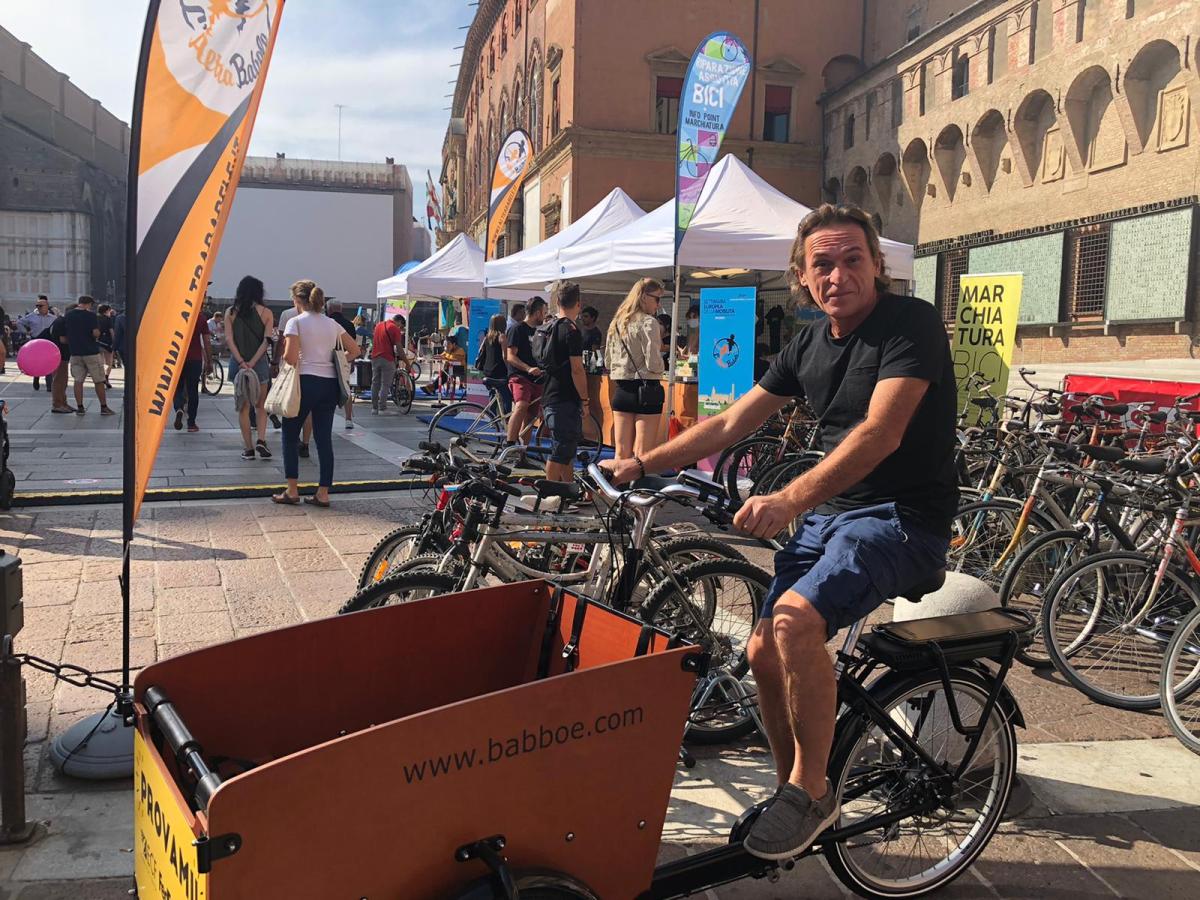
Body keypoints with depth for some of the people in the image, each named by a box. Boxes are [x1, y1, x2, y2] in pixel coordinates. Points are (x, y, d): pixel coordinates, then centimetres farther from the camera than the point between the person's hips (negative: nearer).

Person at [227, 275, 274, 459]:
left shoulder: (231, 313, 2)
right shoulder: (266, 313, -1)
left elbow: (229, 339, -6)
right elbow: (266, 341, -9)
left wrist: (241, 362, -10)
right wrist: (252, 363, -11)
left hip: (238, 363, 1)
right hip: (259, 362, -1)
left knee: (243, 407, 8)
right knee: (260, 405, 13)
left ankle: (248, 448, 8)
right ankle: (261, 440, -5)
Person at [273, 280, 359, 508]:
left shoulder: (296, 322, -6)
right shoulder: (332, 324, 11)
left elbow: (291, 357, -15)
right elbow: (355, 349, 13)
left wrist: (284, 356, 7)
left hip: (306, 381, -5)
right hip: (330, 384, 5)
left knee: (290, 435, 10)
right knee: (324, 438, 7)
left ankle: (292, 490, 9)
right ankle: (323, 493, 8)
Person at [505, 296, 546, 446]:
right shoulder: (517, 329, -5)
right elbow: (510, 357, -13)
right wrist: (529, 369, -26)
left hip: (535, 379, 8)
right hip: (519, 376, -8)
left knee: (531, 415, 6)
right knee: (521, 406, -29)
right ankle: (508, 445, -27)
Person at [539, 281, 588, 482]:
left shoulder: (551, 328, 13)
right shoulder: (571, 330, -14)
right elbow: (576, 370, -17)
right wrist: (585, 400, -10)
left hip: (551, 398, 9)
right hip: (566, 401, -9)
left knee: (566, 450, 17)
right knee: (560, 452, -5)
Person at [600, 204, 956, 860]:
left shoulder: (911, 323, -12)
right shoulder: (808, 345, 10)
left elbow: (880, 433, -26)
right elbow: (730, 424, 12)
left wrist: (787, 500, -37)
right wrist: (641, 465, 6)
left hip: (902, 517, -7)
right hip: (829, 512, 8)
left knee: (797, 617, -29)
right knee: (765, 653, 0)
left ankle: (812, 789, -8)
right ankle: (794, 794, 21)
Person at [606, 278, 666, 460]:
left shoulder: (616, 323, 11)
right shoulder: (648, 322, -11)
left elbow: (608, 360, 16)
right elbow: (653, 363, -17)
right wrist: (662, 368, 3)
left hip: (621, 390, 7)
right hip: (646, 389, -7)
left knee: (621, 453, 10)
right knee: (642, 454, -3)